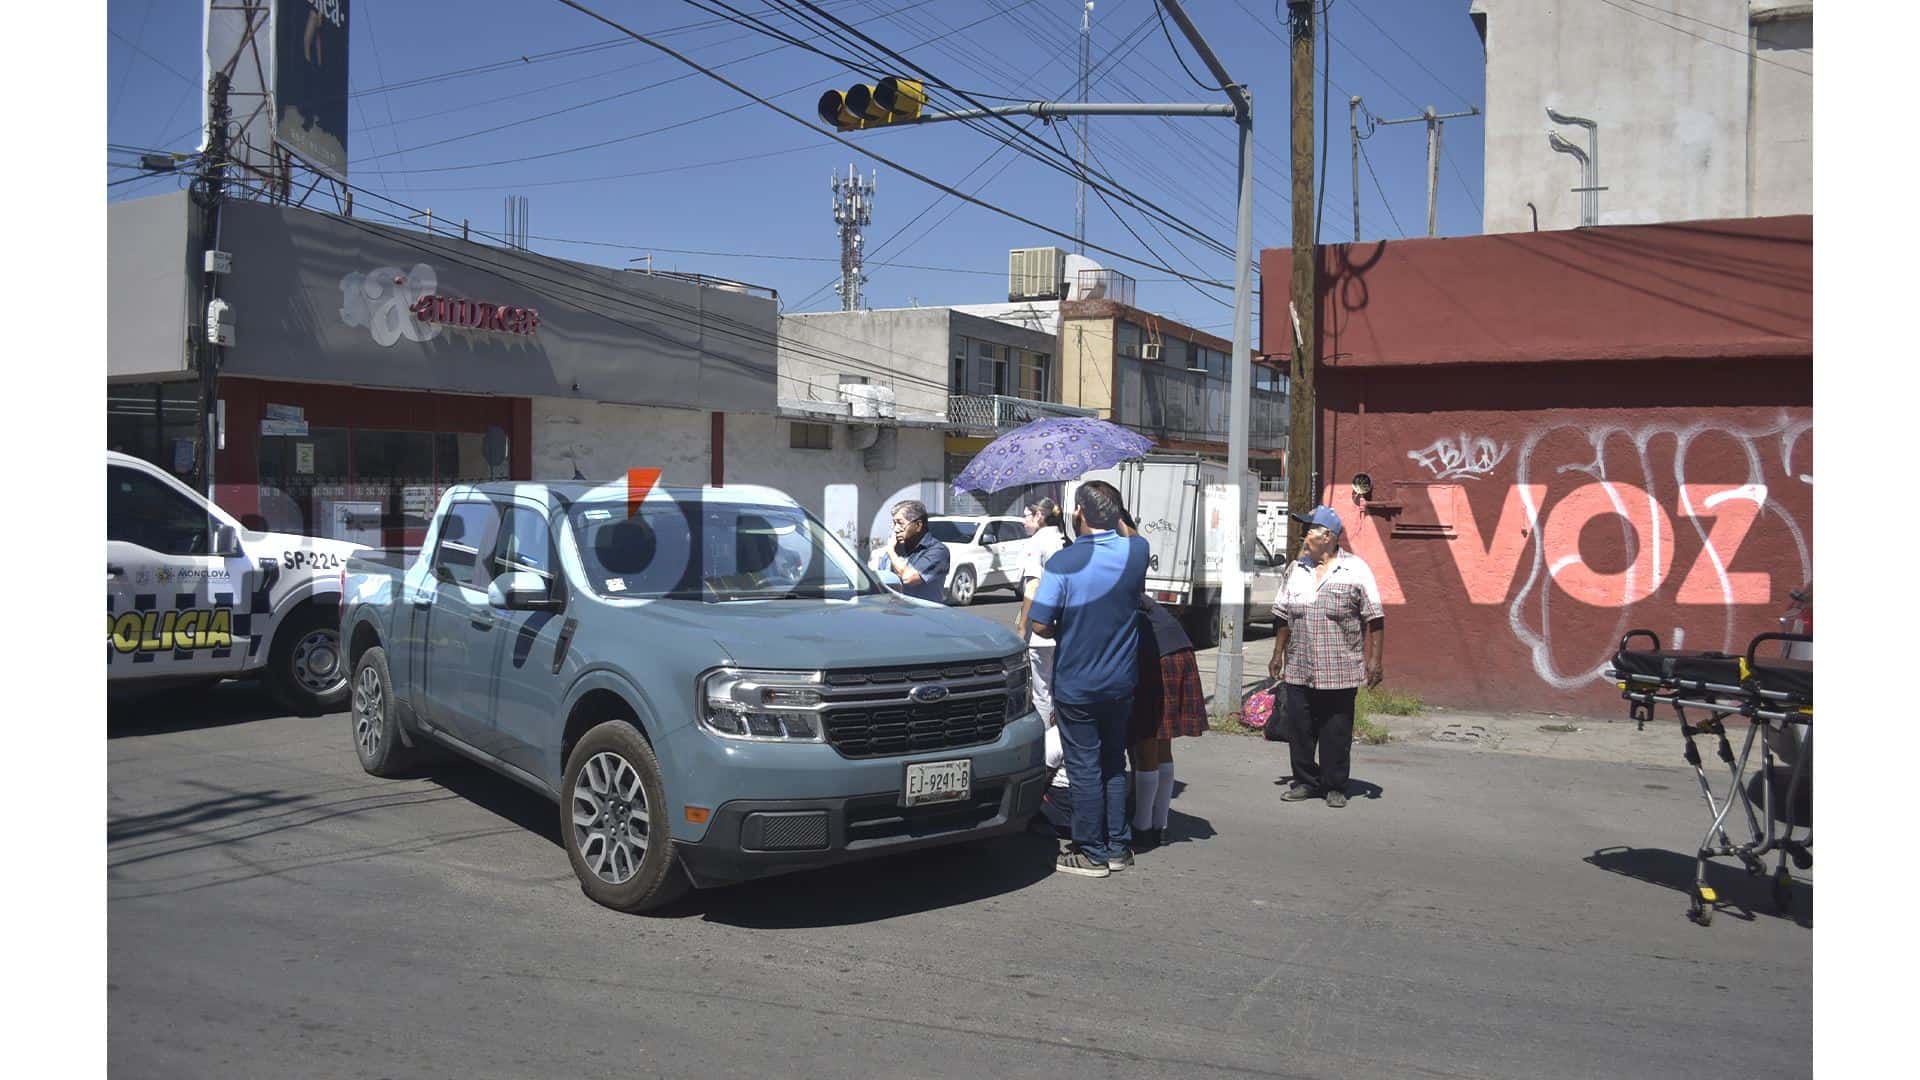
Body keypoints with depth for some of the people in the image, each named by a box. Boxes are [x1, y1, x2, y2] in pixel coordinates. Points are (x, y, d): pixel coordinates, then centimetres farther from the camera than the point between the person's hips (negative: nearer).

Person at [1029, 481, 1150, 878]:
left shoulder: (1064, 562, -19)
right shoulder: (1137, 551, -6)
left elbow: (1040, 624, -17)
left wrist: (1062, 633, 3)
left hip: (1076, 686, -4)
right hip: (1121, 682, 5)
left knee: (1084, 769, 6)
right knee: (1114, 764, 18)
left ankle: (1091, 853, 14)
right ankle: (1118, 846, 24)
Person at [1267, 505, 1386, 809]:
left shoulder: (1355, 569, -3)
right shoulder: (1296, 569, 10)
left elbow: (1374, 618, -3)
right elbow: (1282, 616, 17)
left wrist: (1375, 660, -8)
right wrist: (1278, 655, 15)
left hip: (1339, 672, -4)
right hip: (1299, 670, 4)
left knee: (1336, 733, 3)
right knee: (1300, 730, 7)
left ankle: (1335, 787, 15)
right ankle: (1305, 781, 20)